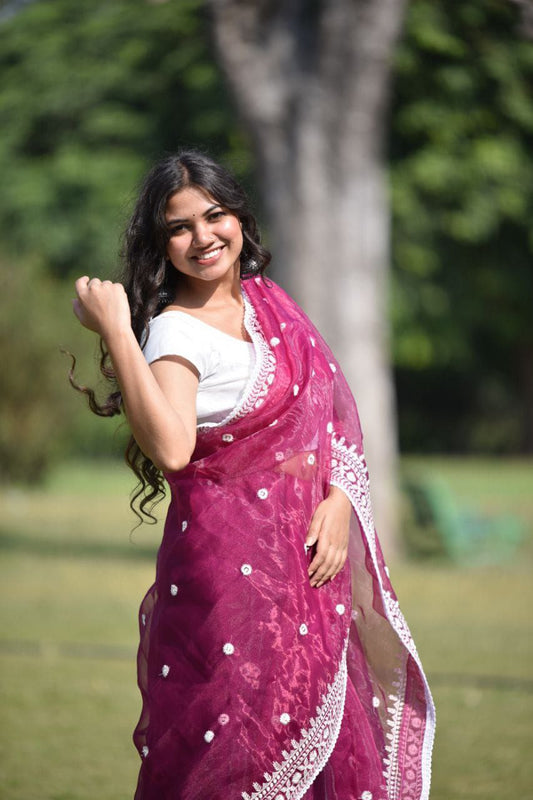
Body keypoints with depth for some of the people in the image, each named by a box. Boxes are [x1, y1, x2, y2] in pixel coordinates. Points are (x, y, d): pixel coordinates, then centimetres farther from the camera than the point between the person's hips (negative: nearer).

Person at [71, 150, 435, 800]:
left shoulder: (267, 302, 8)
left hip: (310, 548, 7)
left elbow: (329, 408, 11)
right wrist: (117, 334, -32)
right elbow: (171, 448, -33)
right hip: (232, 560, -7)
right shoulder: (176, 332, -15)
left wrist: (339, 498, -4)